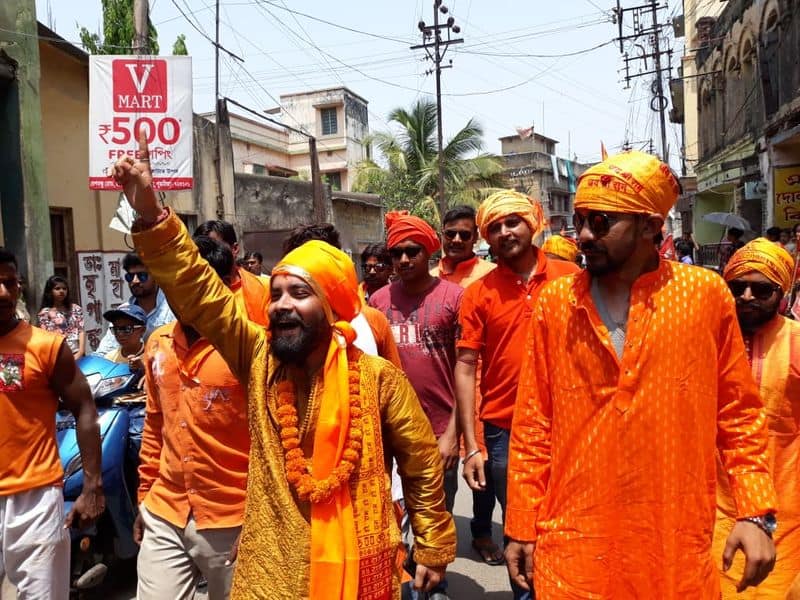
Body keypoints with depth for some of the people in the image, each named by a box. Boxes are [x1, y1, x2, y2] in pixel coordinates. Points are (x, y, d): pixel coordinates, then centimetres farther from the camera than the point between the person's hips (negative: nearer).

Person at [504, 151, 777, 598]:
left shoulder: (707, 294, -5)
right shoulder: (555, 302, -3)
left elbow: (739, 414, 3)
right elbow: (534, 424, 0)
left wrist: (756, 512, -6)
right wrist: (522, 527, 1)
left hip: (677, 548, 0)